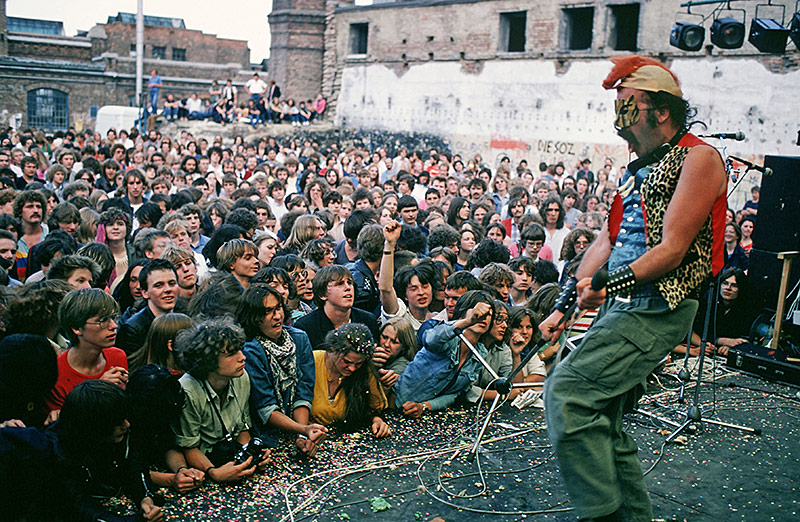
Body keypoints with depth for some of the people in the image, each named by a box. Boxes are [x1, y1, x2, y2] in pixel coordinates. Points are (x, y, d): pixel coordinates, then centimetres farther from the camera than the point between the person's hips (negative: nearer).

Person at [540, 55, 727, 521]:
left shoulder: (698, 158, -7)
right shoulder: (641, 168, 20)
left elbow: (673, 249, -15)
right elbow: (604, 243, 17)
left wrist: (610, 285, -23)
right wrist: (562, 307, 12)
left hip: (657, 307, -9)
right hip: (623, 308, 9)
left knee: (568, 390, -21)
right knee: (600, 422, 10)